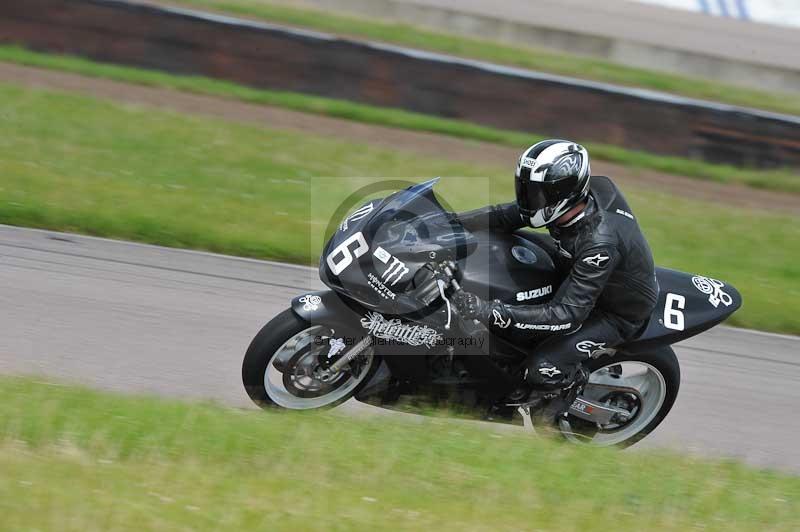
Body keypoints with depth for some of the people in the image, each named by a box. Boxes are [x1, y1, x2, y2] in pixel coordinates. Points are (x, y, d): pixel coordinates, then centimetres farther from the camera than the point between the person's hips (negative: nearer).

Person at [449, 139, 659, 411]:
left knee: (541, 371, -24)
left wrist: (493, 314, -48)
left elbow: (569, 315, -43)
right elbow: (505, 215, -8)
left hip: (616, 314, -9)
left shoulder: (599, 243, -41)